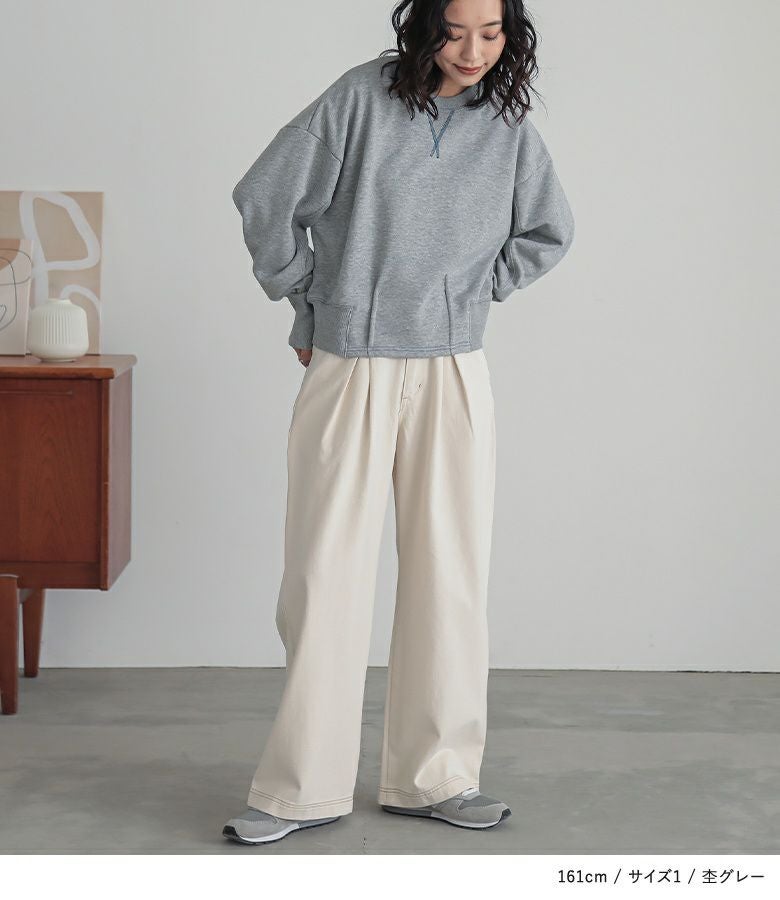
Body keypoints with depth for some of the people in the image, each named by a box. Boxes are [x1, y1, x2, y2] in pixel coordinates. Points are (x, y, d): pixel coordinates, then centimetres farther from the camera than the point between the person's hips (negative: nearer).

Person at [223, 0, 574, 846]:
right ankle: (302, 789, 9)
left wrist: (473, 294, 10)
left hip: (453, 378, 3)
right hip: (348, 374, -3)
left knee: (449, 573, 6)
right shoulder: (363, 97, -6)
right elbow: (266, 199, -2)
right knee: (324, 576, -1)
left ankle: (434, 775, 19)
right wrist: (310, 306, 6)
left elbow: (548, 231, 19)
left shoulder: (509, 127, 4)